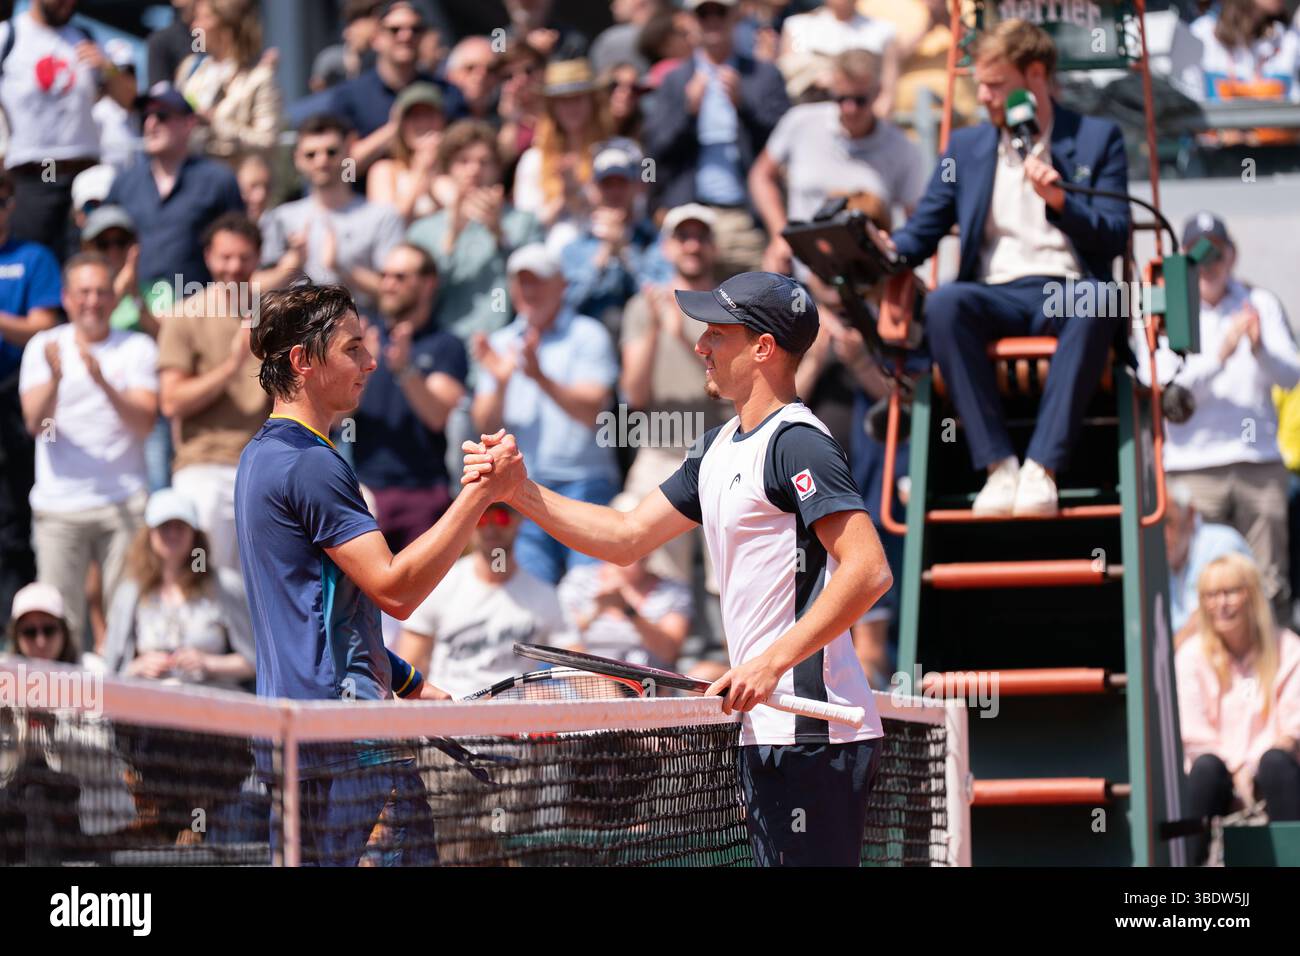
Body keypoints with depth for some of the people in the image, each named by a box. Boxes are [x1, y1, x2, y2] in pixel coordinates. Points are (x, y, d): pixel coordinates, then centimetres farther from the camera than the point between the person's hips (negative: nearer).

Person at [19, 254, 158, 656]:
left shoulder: (137, 348, 5)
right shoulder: (43, 347, 8)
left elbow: (144, 423, -6)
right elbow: (36, 423, -3)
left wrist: (103, 382, -22)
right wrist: (55, 378, -22)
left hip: (123, 505, 0)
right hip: (59, 508, 0)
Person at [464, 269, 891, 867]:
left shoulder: (796, 443, -12)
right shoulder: (719, 449, 18)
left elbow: (869, 571, -21)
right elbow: (626, 537, 23)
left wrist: (771, 663, -23)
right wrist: (520, 492, 12)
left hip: (814, 738, -10)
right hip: (767, 733, 10)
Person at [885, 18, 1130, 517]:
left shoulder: (1097, 139, 13)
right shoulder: (966, 147, 21)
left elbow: (1115, 238, 4)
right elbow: (921, 233, 15)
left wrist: (1058, 200, -13)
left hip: (1069, 293, -2)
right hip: (995, 295, 2)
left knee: (1095, 299, -38)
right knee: (943, 302, -33)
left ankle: (1042, 467, -40)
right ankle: (998, 466, -33)